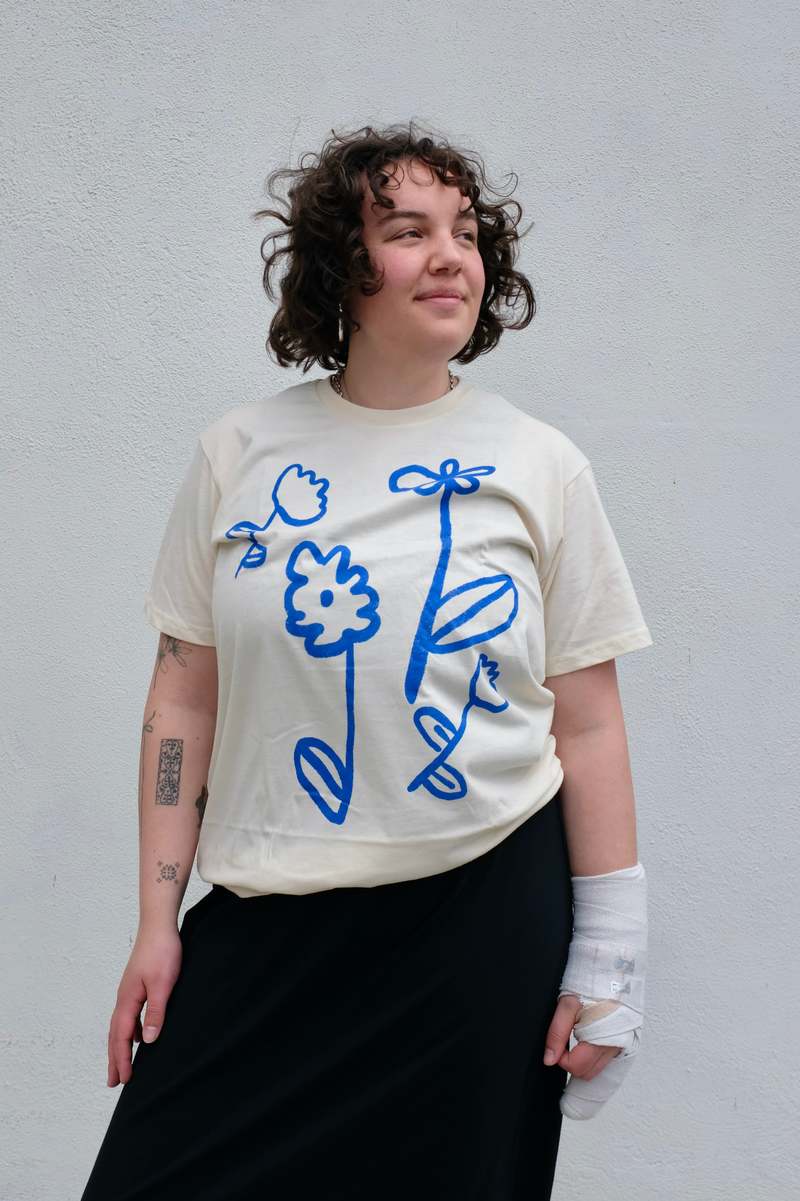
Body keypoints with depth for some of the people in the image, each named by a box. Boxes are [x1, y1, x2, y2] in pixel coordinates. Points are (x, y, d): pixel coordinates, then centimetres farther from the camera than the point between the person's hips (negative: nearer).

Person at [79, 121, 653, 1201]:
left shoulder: (541, 465, 0)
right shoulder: (242, 451, 2)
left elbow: (587, 726, 0)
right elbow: (185, 696, 4)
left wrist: (608, 962, -2)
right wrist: (158, 922, 2)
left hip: (486, 915, 0)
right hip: (269, 916, 1)